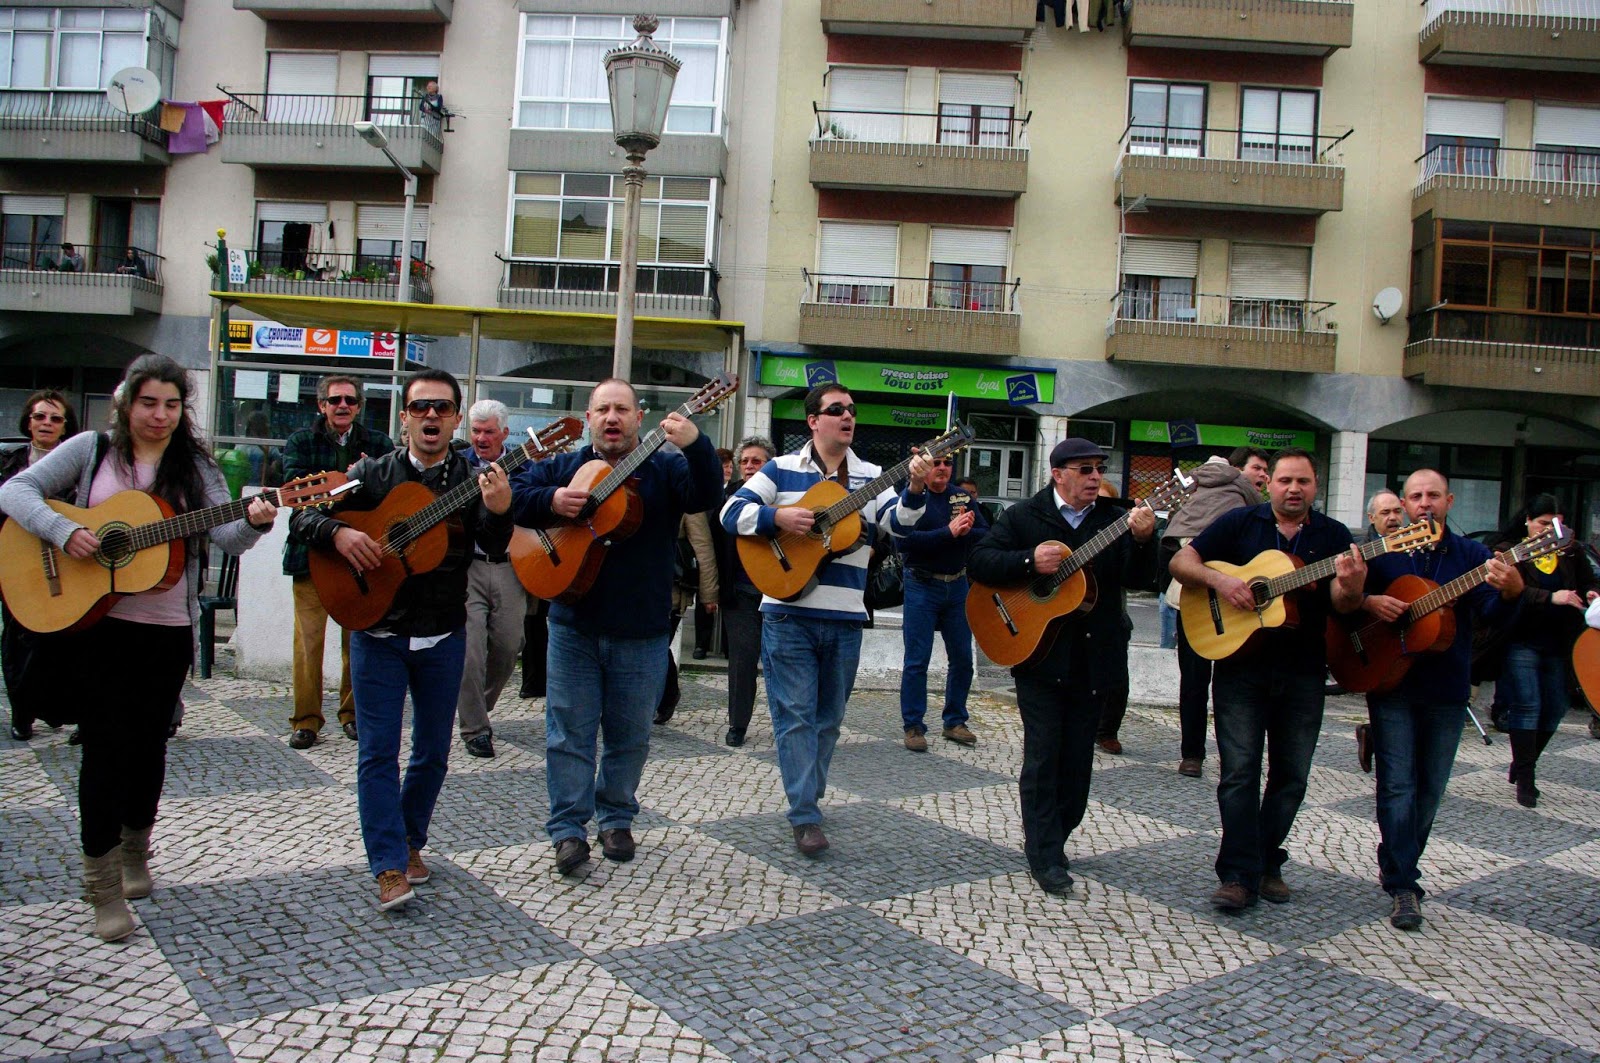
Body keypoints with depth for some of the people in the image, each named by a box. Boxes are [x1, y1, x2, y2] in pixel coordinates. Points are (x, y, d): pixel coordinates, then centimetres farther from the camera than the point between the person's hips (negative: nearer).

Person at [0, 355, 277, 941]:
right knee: (105, 748, -2)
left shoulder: (194, 464, 4)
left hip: (167, 628, 2)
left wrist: (253, 523, -30)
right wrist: (63, 531, -20)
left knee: (148, 743, 13)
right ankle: (103, 884, 8)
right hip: (95, 623, -2)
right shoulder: (91, 449, 1)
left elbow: (226, 535, -7)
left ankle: (135, 850, 35)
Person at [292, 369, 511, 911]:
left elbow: (494, 546, -16)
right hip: (378, 631, -1)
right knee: (378, 753, -2)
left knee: (433, 753, 11)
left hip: (443, 637, 1)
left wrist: (498, 512, -38)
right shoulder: (372, 474, 0)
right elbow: (305, 514, 1)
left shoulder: (473, 480, -2)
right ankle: (389, 868, 4)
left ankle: (409, 840, 31)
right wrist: (339, 532, -20)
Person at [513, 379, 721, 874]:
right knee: (569, 732, 3)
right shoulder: (562, 466, 8)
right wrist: (551, 501, -18)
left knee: (630, 736, 11)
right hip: (574, 626, 1)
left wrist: (695, 445, -34)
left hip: (641, 632, 0)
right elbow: (515, 495, 1)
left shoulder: (665, 467, 2)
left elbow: (705, 496, -16)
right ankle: (568, 829, 12)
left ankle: (616, 819, 28)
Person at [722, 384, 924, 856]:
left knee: (828, 718, 13)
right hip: (788, 614, -3)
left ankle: (807, 800, 29)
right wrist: (778, 517, -20)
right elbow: (732, 512, -4)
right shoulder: (781, 470, 3)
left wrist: (914, 492, -27)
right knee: (795, 714, -4)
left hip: (845, 620, 3)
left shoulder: (870, 477, 9)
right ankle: (805, 816, 0)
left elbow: (897, 521, -7)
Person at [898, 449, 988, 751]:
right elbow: (904, 540, -21)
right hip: (922, 587, -5)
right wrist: (948, 533, -23)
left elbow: (986, 535, 0)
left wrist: (964, 533, -20)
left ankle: (955, 722, 24)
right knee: (917, 661, -1)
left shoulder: (963, 497, 8)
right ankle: (913, 727, 9)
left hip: (957, 586, 5)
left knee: (962, 658, 10)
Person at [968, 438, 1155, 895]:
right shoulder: (1023, 517, -1)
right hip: (1039, 654, -3)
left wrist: (1142, 540, -24)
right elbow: (978, 561, -8)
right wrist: (1030, 562, -21)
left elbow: (1138, 577, -5)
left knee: (1078, 759, 11)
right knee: (1044, 755, -1)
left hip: (1094, 661, 3)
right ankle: (1046, 857, 6)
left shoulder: (1115, 520, 6)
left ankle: (1050, 835, 29)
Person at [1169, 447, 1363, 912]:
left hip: (1303, 672, 3)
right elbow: (1180, 562, -1)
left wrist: (1351, 586, -29)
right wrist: (1218, 579, -19)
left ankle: (1267, 865, 23)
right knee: (1239, 772, -4)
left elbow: (1342, 604, -6)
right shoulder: (1239, 522, 2)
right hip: (1240, 664, -2)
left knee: (1291, 776, 9)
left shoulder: (1334, 536, 5)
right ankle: (1239, 874, -1)